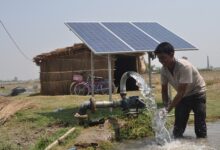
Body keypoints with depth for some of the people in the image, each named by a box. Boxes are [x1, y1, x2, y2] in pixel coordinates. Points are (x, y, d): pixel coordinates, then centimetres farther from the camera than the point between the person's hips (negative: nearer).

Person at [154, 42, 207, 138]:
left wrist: (168, 109, -37)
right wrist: (166, 105, -18)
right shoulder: (164, 69, -15)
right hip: (183, 96, 6)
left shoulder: (184, 66, -34)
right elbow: (164, 90, -2)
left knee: (200, 126, -10)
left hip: (197, 93, -5)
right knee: (178, 127, 1)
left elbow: (181, 92, -34)